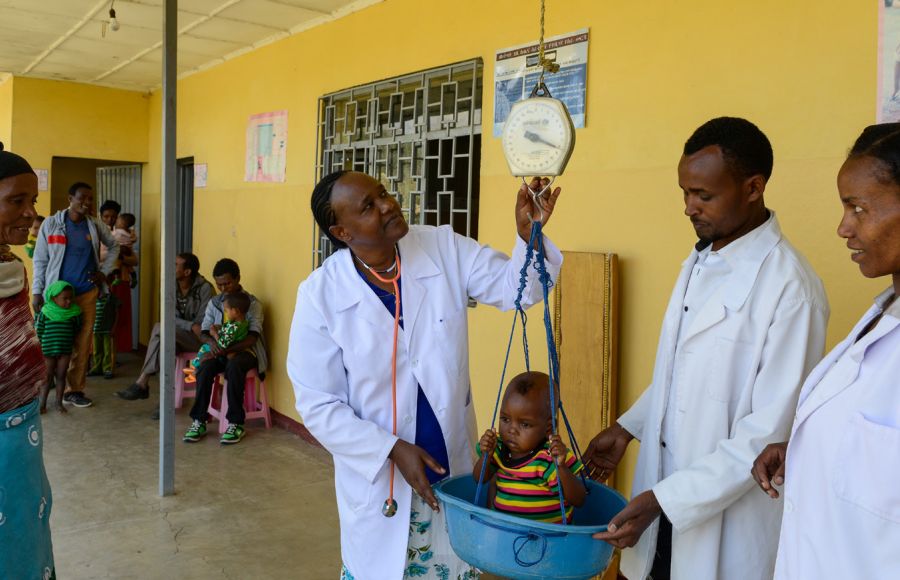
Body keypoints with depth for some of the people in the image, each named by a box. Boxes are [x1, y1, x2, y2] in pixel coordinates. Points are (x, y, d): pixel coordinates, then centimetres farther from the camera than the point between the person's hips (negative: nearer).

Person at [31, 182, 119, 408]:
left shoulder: (96, 226, 4)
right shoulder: (51, 224, -2)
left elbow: (114, 246, 21)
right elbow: (40, 260, 0)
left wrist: (105, 271, 9)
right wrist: (37, 291, -5)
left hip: (87, 293, 2)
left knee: (83, 343, 3)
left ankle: (75, 389, 12)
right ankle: (56, 387, 15)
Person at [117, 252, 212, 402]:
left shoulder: (205, 288, -15)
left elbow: (203, 324, -15)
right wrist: (191, 326, -21)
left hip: (199, 339, -5)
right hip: (176, 337, 5)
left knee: (160, 329, -28)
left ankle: (142, 382, -22)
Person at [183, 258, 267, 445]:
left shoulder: (253, 303, -4)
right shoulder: (214, 302, 12)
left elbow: (252, 338, -13)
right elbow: (204, 332, 9)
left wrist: (226, 350, -25)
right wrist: (212, 341, -17)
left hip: (244, 351, -4)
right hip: (218, 350, 4)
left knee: (233, 366, -37)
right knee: (205, 367, -30)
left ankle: (236, 424, -29)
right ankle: (199, 421, -21)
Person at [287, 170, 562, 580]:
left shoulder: (443, 248, -9)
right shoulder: (321, 294, -15)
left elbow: (514, 286, -7)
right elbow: (318, 404, -11)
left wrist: (528, 234, -26)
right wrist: (392, 450, -18)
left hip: (454, 467, 3)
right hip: (377, 477, -2)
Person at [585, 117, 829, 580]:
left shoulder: (789, 287, -21)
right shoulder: (698, 261, 5)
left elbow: (772, 430, -21)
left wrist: (665, 499, -22)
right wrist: (627, 427, 9)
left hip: (727, 520, -6)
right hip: (664, 492, 6)